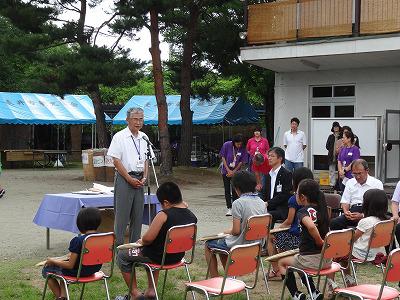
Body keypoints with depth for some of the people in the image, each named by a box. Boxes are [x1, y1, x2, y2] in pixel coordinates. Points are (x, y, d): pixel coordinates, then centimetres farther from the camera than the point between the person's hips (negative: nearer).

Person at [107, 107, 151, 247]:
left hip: (139, 180, 6)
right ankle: (118, 245, -1)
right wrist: (130, 179, -13)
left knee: (138, 214, 8)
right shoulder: (119, 137, -7)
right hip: (124, 179, -6)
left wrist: (144, 177, 3)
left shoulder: (144, 138, 12)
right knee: (122, 214, -6)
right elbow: (116, 161, -11)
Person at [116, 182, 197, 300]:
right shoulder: (191, 216, -5)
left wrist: (141, 241, -4)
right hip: (177, 257, 7)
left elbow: (148, 238, -26)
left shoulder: (164, 215, -25)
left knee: (122, 255, 14)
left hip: (159, 257, -7)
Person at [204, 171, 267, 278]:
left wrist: (228, 231, 1)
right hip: (256, 246, 8)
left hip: (240, 245, -7)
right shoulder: (262, 203, 1)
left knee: (208, 245, 16)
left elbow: (236, 231, -22)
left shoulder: (238, 203, -20)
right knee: (222, 242, 32)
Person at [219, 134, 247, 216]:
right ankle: (229, 208, 6)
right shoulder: (227, 145, -13)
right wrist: (228, 170, -10)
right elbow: (223, 157, -6)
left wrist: (233, 171, -12)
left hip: (236, 172, 0)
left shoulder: (243, 149, -11)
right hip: (226, 170, 0)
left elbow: (241, 162, -5)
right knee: (227, 190, 1)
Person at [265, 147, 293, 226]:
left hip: (282, 210, -6)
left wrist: (268, 203, -17)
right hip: (270, 208, 7)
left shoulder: (287, 174, -5)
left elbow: (284, 195, -12)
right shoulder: (269, 175, 20)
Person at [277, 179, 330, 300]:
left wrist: (320, 242, -23)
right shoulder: (322, 208, 6)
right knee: (299, 261, 36)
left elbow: (311, 227, -35)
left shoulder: (303, 211, -15)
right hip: (327, 260, 7)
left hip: (310, 260, -7)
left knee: (282, 262, 20)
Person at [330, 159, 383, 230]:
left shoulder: (377, 183, 4)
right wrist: (346, 212, -5)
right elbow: (345, 202, 19)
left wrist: (362, 216, -18)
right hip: (352, 213, 4)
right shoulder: (350, 182, 19)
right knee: (334, 222, -27)